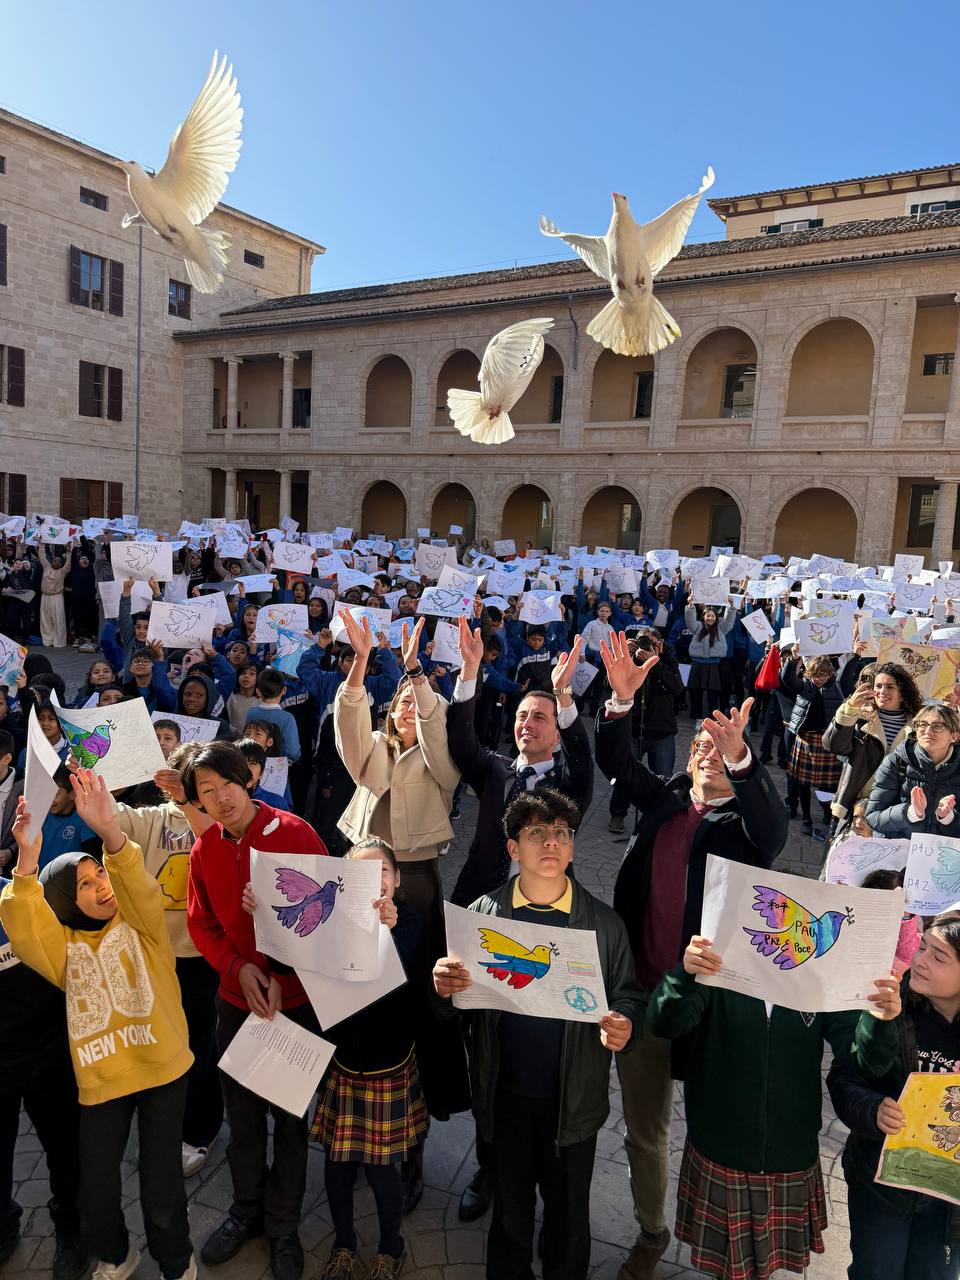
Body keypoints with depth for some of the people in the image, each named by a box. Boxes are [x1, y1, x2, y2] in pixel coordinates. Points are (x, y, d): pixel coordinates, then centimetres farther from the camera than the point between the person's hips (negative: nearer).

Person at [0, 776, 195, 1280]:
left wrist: (108, 831, -41)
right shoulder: (64, 946, 3)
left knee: (161, 1189, 2)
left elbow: (140, 885, -22)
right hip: (100, 1081, 2)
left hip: (161, 1068, -2)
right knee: (95, 1191, 9)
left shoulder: (139, 923, 0)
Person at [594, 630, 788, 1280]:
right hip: (640, 989, 4)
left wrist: (740, 757, -44)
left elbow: (774, 828, -28)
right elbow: (615, 761, -2)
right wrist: (623, 698, -19)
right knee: (644, 1129, 17)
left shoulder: (744, 822, -6)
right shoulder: (665, 799, 6)